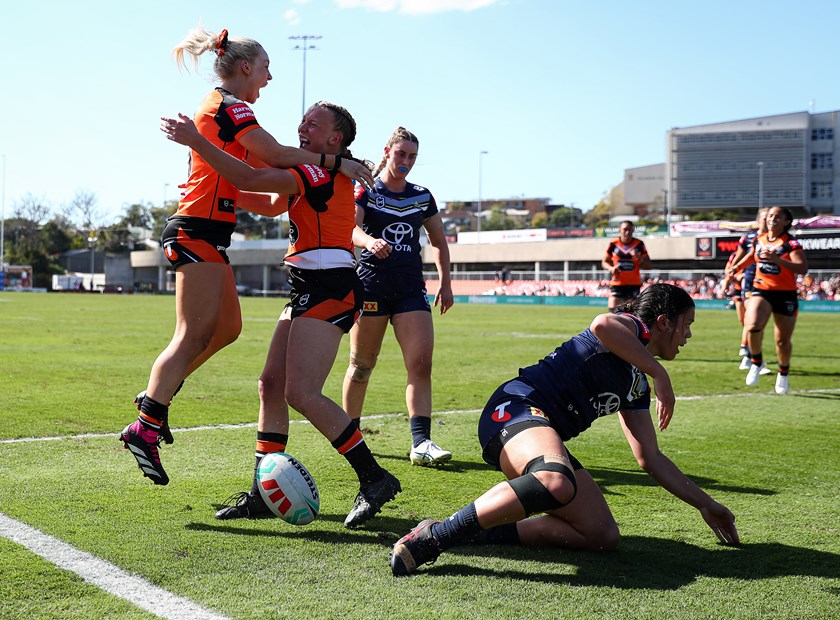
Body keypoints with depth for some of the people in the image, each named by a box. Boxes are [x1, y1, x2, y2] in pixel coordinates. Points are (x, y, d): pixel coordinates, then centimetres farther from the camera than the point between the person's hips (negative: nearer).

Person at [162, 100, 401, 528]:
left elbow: (249, 179, -19)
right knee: (271, 386, 6)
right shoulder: (316, 176, 20)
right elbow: (272, 206, 29)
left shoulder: (325, 175, -11)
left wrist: (196, 141, -13)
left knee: (301, 394, -16)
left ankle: (374, 478, -7)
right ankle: (263, 493, 12)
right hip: (309, 289, 10)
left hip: (328, 289, -10)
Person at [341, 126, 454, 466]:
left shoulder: (422, 197, 13)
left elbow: (439, 241, 22)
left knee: (421, 363, -12)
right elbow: (349, 226, -17)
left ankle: (421, 442, -16)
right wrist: (370, 241, -38)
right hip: (372, 283, -3)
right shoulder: (365, 191, 1)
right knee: (362, 365, 3)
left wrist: (445, 282, 14)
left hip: (412, 288, 3)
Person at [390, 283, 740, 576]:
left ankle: (475, 532, -9)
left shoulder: (638, 388, 28)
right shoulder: (631, 327, 4)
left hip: (549, 437, 9)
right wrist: (659, 372, -15)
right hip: (518, 407, -9)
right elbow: (603, 325, -23)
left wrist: (706, 504, 33)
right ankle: (433, 537, -34)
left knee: (603, 537, -5)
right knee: (556, 483, -40)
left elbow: (650, 459, 31)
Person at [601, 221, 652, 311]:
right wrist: (611, 268, -12)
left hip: (634, 285, 1)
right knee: (613, 309, -13)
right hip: (617, 283, -1)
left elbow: (648, 265, 3)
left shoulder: (639, 244, 0)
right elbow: (604, 262, 10)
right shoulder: (613, 244, -1)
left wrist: (639, 258, -17)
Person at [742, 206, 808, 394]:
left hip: (785, 295, -2)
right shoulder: (758, 240, 5)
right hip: (761, 291, 2)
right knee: (753, 325, -26)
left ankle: (783, 373, 33)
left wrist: (776, 259, -32)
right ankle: (756, 362, 0)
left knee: (783, 341, 5)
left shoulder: (791, 243, -10)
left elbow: (802, 268, -23)